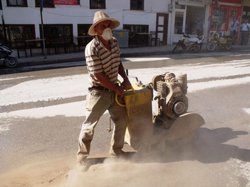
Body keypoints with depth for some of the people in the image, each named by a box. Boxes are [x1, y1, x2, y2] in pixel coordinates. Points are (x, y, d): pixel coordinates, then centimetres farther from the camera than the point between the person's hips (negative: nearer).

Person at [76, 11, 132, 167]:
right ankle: (82, 156, 21)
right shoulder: (92, 48, -21)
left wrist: (126, 79, 1)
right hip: (99, 91, -7)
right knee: (90, 124, 1)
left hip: (114, 90, 7)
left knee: (122, 119, 12)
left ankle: (116, 150, 32)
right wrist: (117, 89, -14)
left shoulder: (114, 42, 1)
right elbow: (99, 75, -22)